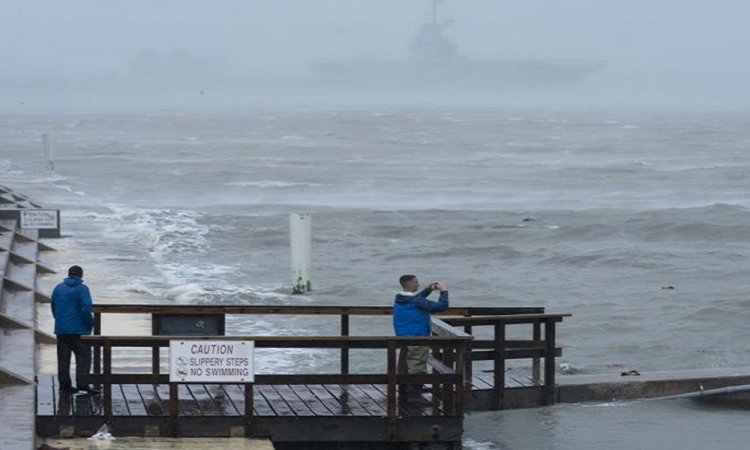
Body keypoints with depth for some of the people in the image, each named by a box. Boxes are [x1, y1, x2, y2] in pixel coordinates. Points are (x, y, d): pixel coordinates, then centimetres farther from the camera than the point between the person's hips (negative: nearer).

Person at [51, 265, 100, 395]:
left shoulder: (58, 288, 10)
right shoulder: (82, 289, -8)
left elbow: (54, 308, 16)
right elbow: (86, 308, -17)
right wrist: (90, 323, -4)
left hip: (61, 329, 5)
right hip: (79, 329, -5)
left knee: (63, 357, 10)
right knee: (83, 356, -2)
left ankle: (64, 384, 10)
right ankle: (82, 383, -13)